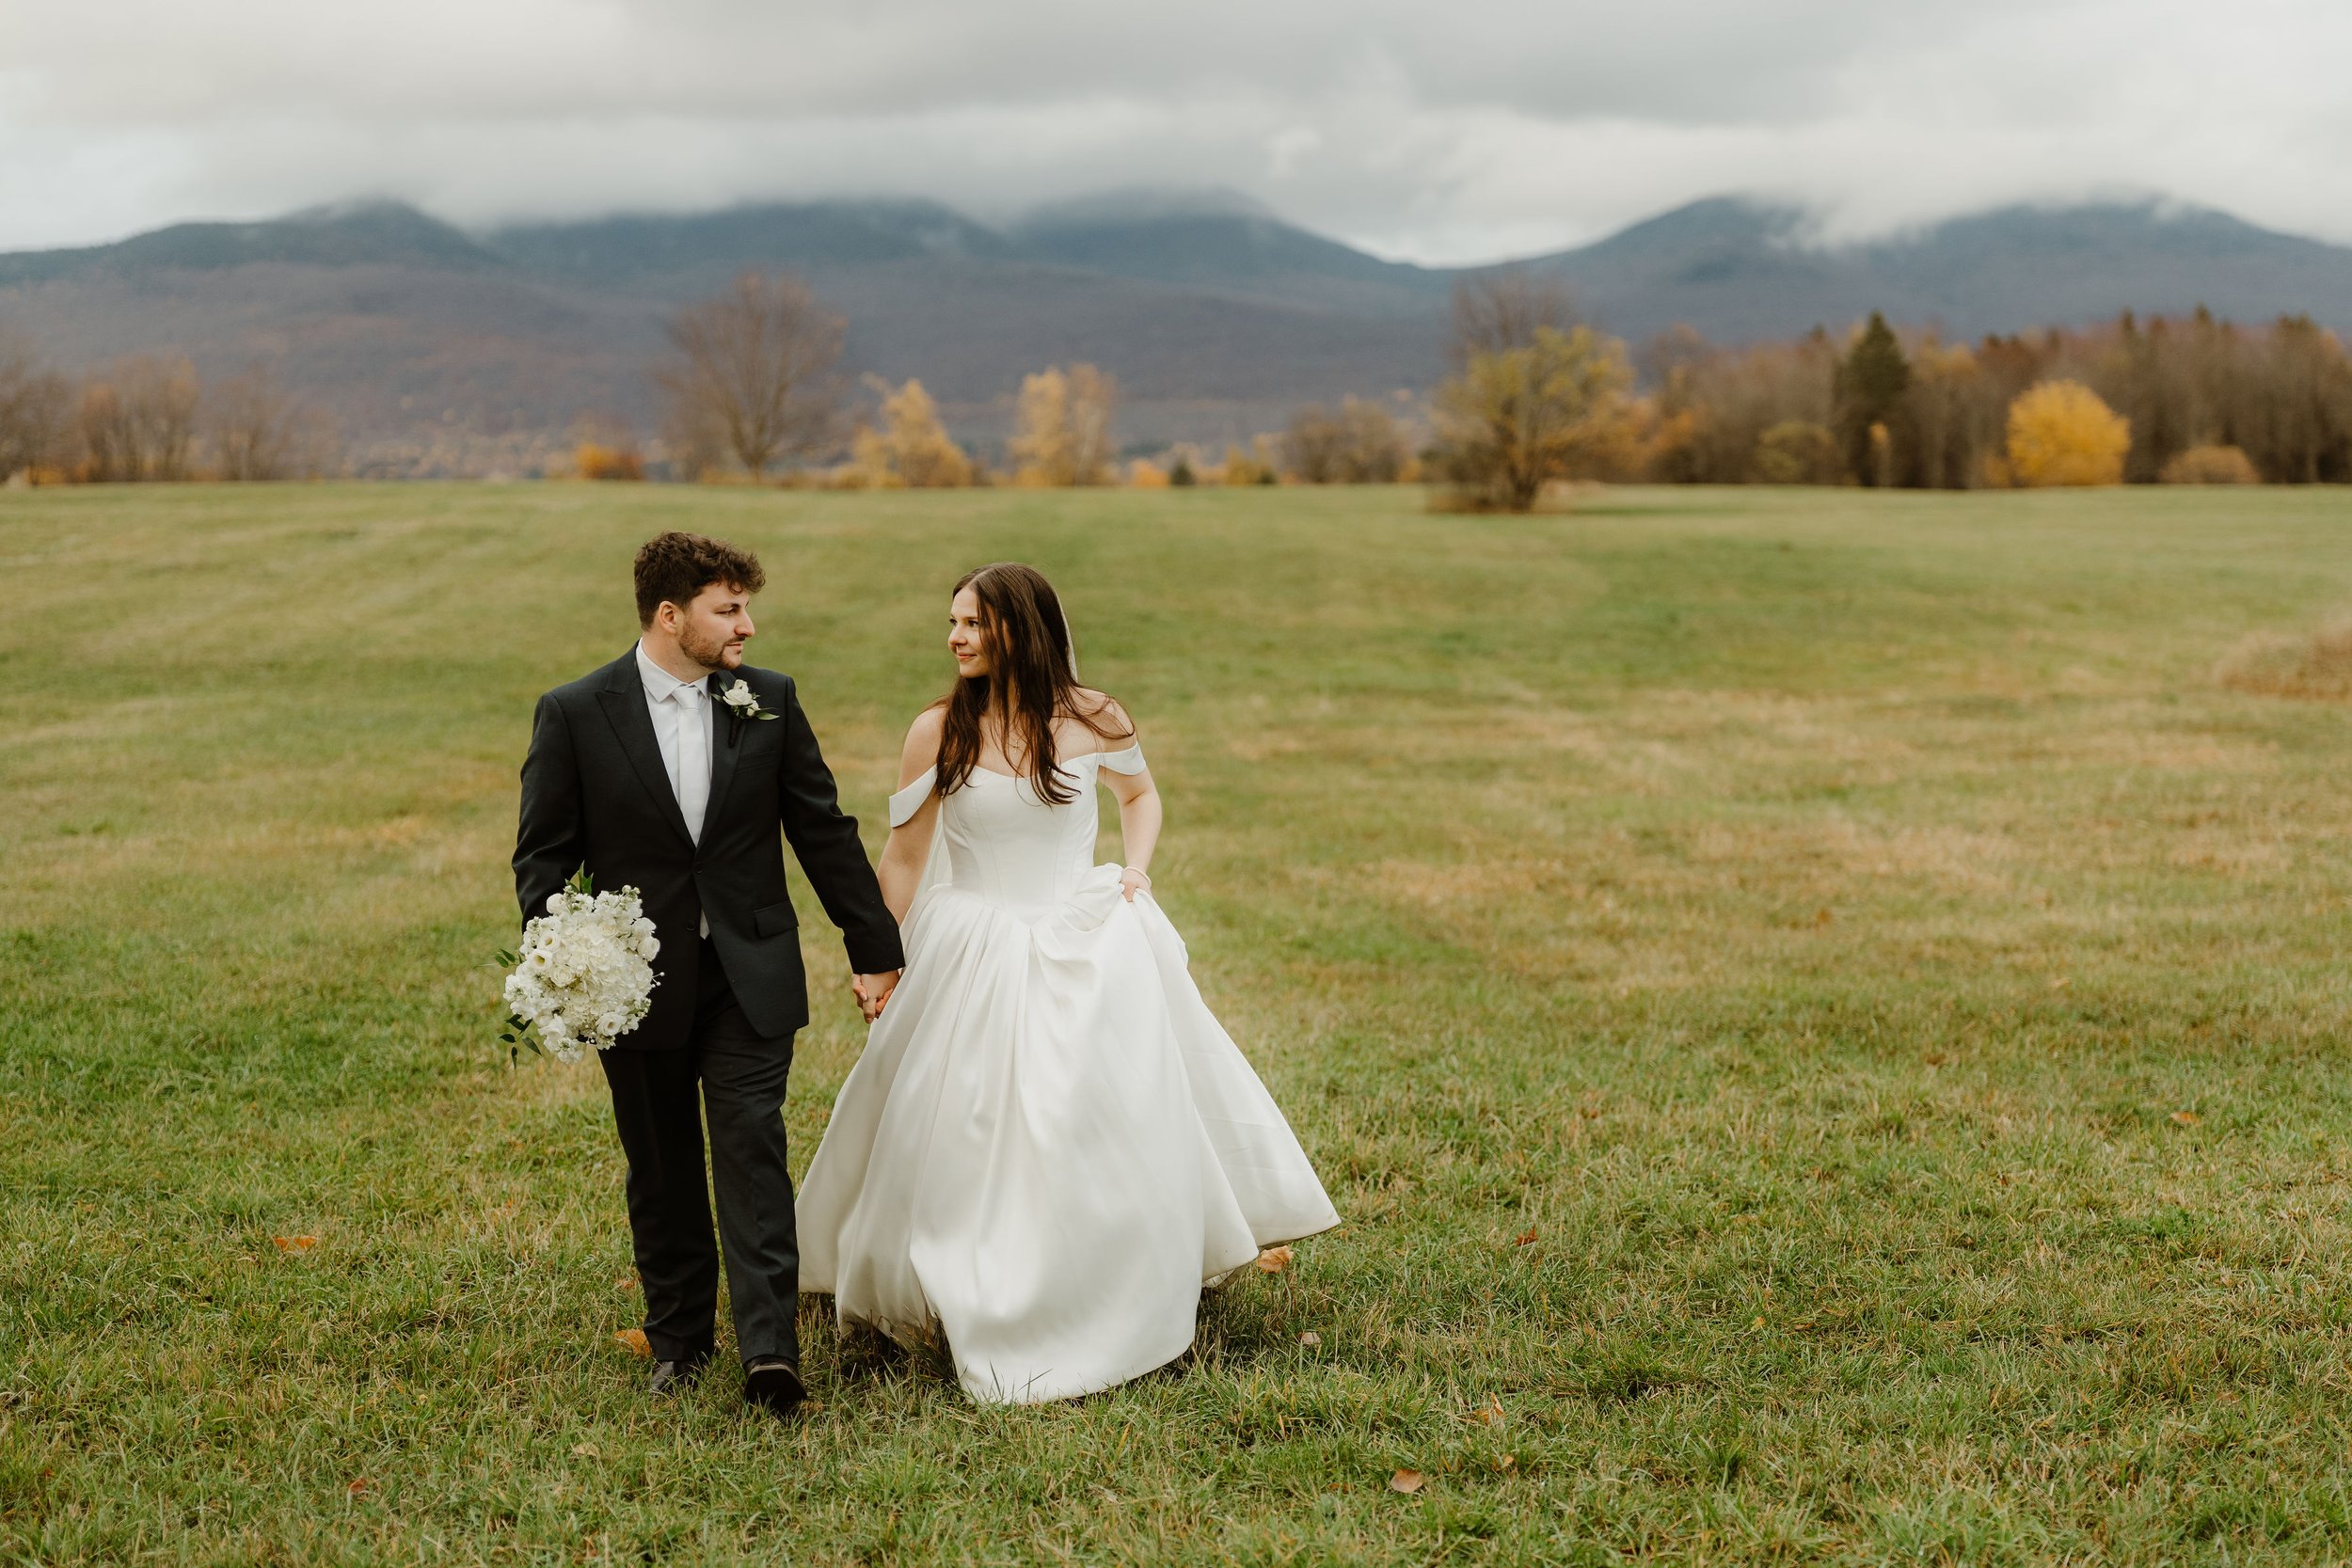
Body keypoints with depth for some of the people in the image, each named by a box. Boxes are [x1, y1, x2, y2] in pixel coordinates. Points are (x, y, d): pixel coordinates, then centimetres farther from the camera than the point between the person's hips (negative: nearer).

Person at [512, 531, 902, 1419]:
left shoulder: (770, 702, 1)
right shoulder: (574, 715, -4)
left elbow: (824, 833, 7)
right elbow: (543, 856, 0)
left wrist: (875, 948, 8)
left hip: (750, 978, 0)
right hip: (636, 984, 0)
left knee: (753, 1151, -8)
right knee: (661, 1172, 11)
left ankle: (769, 1350, -11)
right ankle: (678, 1340, 25)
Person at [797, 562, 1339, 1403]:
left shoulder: (1094, 721, -4)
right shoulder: (938, 731, -7)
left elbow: (1141, 794, 18)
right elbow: (903, 857, 2)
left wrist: (1136, 868, 1)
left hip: (1090, 953, 1)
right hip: (974, 958, -1)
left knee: (1111, 1137, 9)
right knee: (964, 1145, 2)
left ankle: (1125, 1313, 28)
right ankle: (980, 1313, 21)